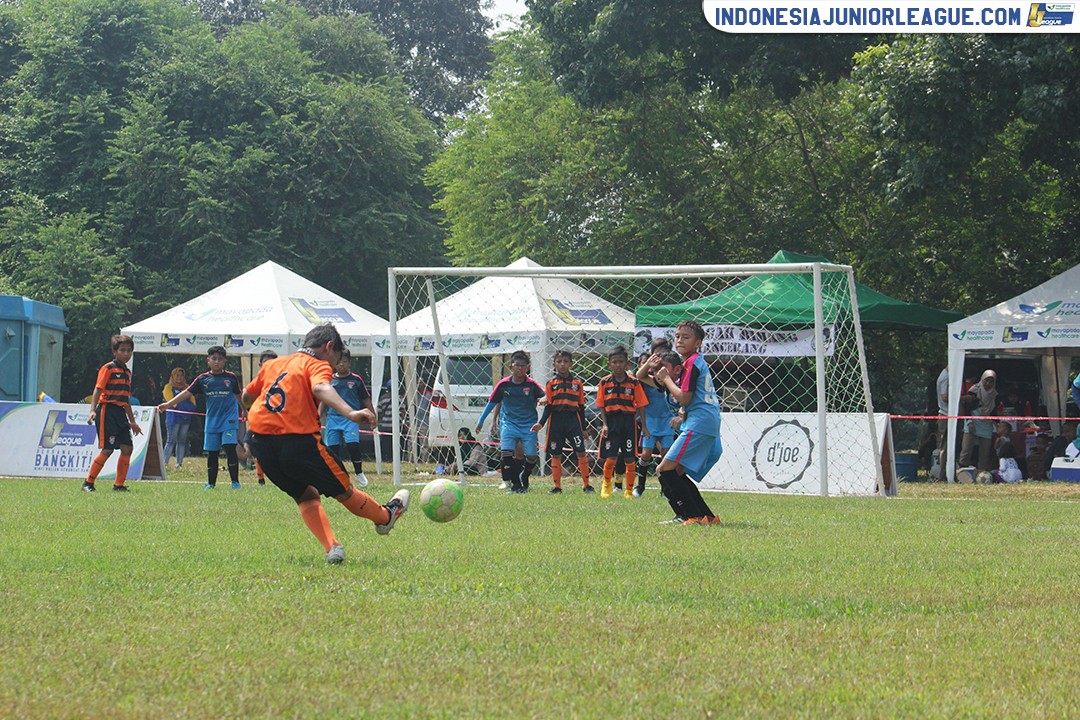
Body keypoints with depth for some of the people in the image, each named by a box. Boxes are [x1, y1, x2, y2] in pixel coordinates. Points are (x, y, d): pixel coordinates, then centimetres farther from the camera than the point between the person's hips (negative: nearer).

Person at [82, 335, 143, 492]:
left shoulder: (127, 372, 18)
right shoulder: (108, 368, -5)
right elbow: (97, 390, -12)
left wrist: (132, 422, 26)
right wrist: (92, 410, -26)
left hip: (120, 413, 8)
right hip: (107, 410, -8)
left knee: (127, 447, 0)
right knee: (107, 449, -10)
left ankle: (119, 485, 8)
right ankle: (88, 483, 1)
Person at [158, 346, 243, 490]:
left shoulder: (231, 377, 1)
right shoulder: (203, 379, 3)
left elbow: (239, 396, 14)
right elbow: (187, 393, 0)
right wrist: (168, 404, -8)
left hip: (229, 419, -3)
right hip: (212, 420, 3)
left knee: (230, 448, -15)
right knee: (211, 452, 6)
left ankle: (235, 481, -7)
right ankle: (211, 483, 17)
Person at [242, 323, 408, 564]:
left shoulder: (272, 364, 20)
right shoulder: (318, 365, 2)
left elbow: (246, 397, 32)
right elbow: (321, 388, -22)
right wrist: (350, 413, -37)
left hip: (261, 444, 6)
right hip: (299, 442, -6)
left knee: (307, 496, 23)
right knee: (344, 491, 18)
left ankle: (331, 547, 7)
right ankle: (385, 517, 38)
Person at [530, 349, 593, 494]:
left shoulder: (577, 383, 8)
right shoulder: (551, 384, 6)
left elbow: (581, 406, 10)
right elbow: (548, 406, 4)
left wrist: (583, 428, 10)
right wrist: (541, 423, -9)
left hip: (573, 420, 0)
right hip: (556, 420, 0)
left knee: (581, 452, -8)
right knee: (556, 455, 3)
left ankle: (586, 485, -1)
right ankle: (557, 486, 11)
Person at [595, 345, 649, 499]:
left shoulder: (634, 382, 0)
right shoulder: (604, 382, 2)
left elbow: (641, 405, 1)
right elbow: (601, 406, 5)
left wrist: (644, 426, -4)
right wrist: (604, 424, -7)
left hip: (629, 421, 0)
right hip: (611, 421, 0)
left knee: (630, 459, 1)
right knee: (611, 458, -6)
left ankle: (629, 490, 15)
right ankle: (607, 484, 22)